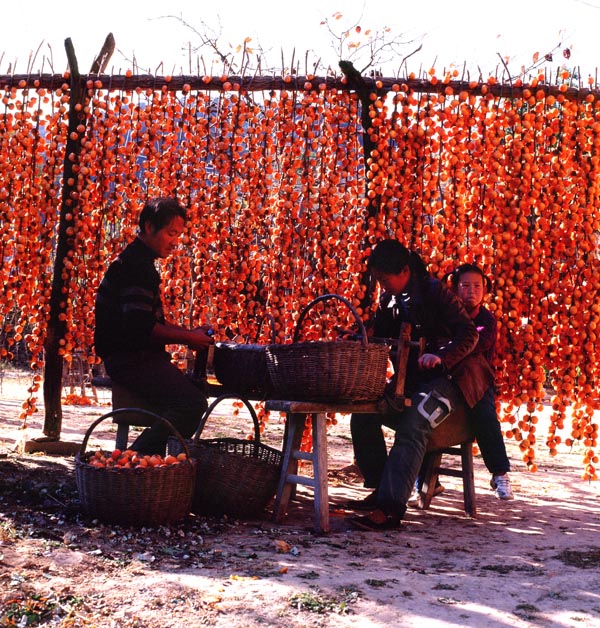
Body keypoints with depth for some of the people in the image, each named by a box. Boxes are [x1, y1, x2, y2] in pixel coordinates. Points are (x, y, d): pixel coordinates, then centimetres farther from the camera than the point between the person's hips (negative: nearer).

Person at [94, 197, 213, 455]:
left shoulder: (139, 262, 20)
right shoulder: (135, 265, -14)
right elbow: (140, 328, -23)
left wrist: (190, 333, 11)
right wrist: (188, 338, -13)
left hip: (139, 357, 11)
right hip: (130, 359, -11)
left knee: (194, 391, 17)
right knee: (193, 403, -23)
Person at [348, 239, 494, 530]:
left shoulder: (434, 292, -10)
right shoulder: (388, 301, 10)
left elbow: (469, 334, -16)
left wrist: (442, 356, -33)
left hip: (450, 378, -7)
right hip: (413, 380, 7)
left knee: (413, 422, -33)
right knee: (363, 413, -14)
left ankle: (390, 508, -38)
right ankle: (381, 488, -5)